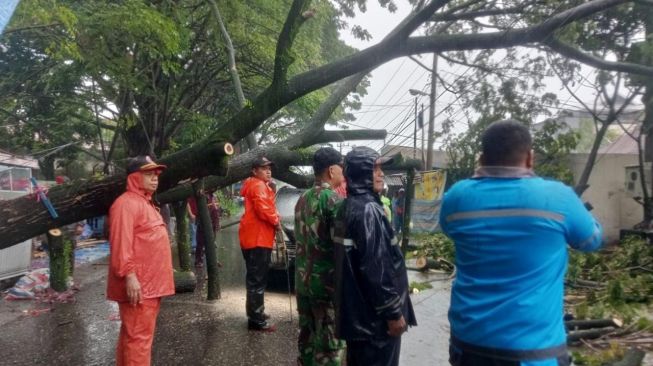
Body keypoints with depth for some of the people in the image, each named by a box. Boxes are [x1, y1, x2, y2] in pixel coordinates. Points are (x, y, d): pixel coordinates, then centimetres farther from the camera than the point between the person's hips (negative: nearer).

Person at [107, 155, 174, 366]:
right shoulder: (127, 203, -13)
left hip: (150, 285, 10)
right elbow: (121, 244, -22)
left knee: (133, 335, 17)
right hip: (138, 286, -10)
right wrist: (129, 276, -27)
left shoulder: (145, 203, 19)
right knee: (139, 337, -6)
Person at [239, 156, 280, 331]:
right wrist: (276, 222, -8)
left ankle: (256, 313, 29)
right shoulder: (258, 186, -12)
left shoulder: (260, 186, 22)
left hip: (256, 237, 11)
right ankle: (256, 320, -5)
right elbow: (263, 209, -23)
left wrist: (274, 220, 7)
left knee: (256, 279, 18)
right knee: (257, 279, -9)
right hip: (257, 238, -11)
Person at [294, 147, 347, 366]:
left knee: (307, 336, 18)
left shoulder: (303, 199, 9)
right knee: (329, 344, 2)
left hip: (303, 279, 8)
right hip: (327, 281, -8)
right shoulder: (332, 199, -15)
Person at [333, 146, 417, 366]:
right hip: (374, 314, -9)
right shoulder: (368, 209, -20)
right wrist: (393, 313, -17)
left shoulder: (349, 207, 10)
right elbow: (376, 268, -24)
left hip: (357, 310, 9)